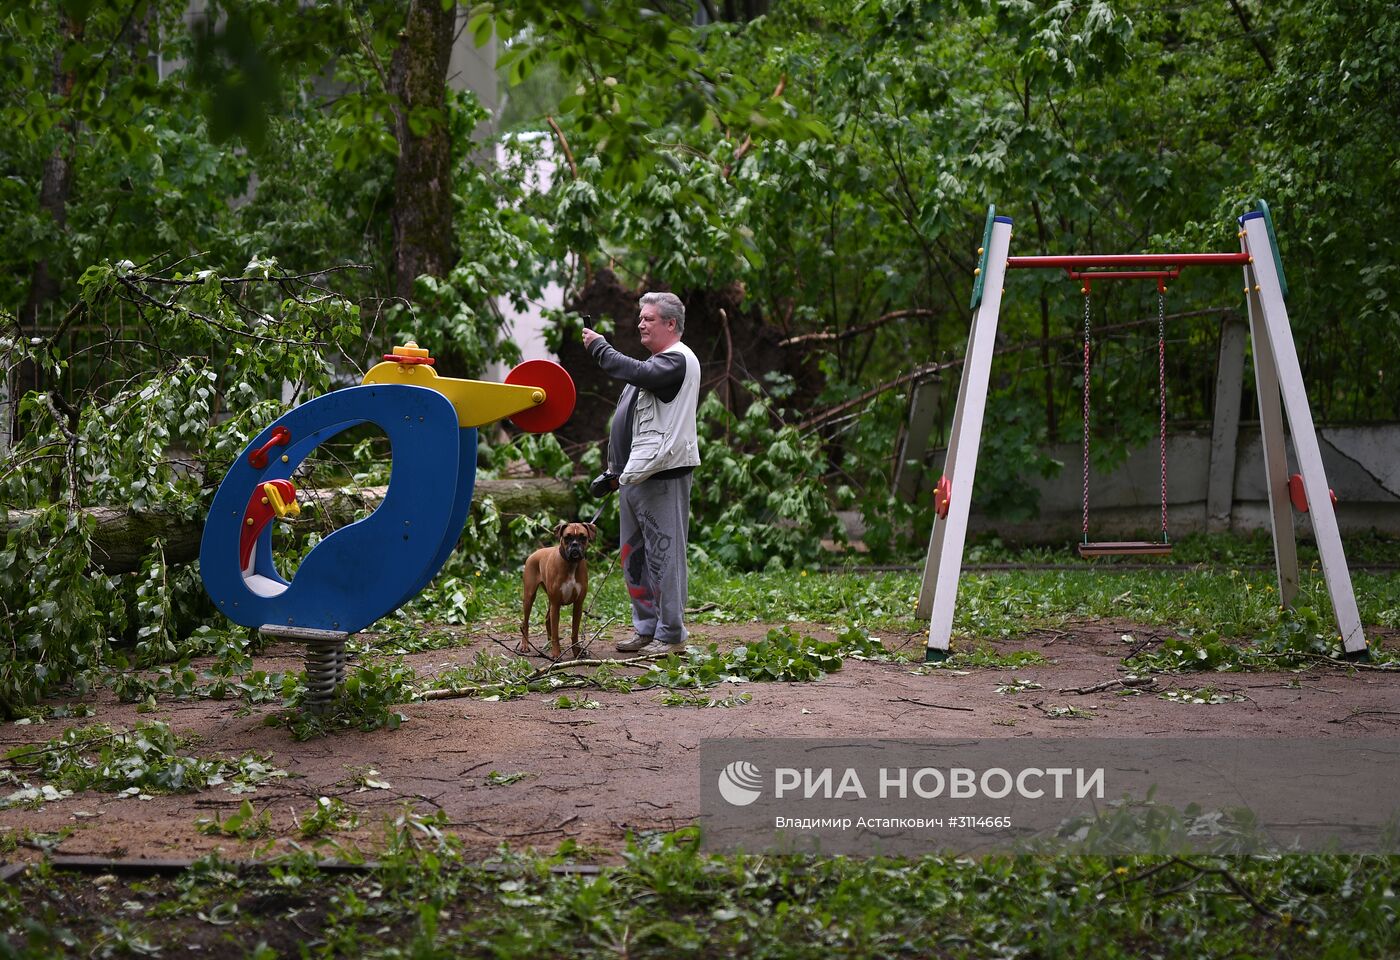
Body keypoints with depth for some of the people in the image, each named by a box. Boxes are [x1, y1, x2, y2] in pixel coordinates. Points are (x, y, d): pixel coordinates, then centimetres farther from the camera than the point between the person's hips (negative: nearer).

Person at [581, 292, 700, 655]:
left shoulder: (679, 359, -8)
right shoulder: (656, 360, 23)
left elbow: (641, 374, -28)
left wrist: (599, 347, -17)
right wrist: (616, 470, 22)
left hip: (661, 476, -11)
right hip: (633, 475, 11)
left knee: (663, 554, -8)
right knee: (634, 556, 13)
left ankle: (670, 635, -4)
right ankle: (646, 628, 21)